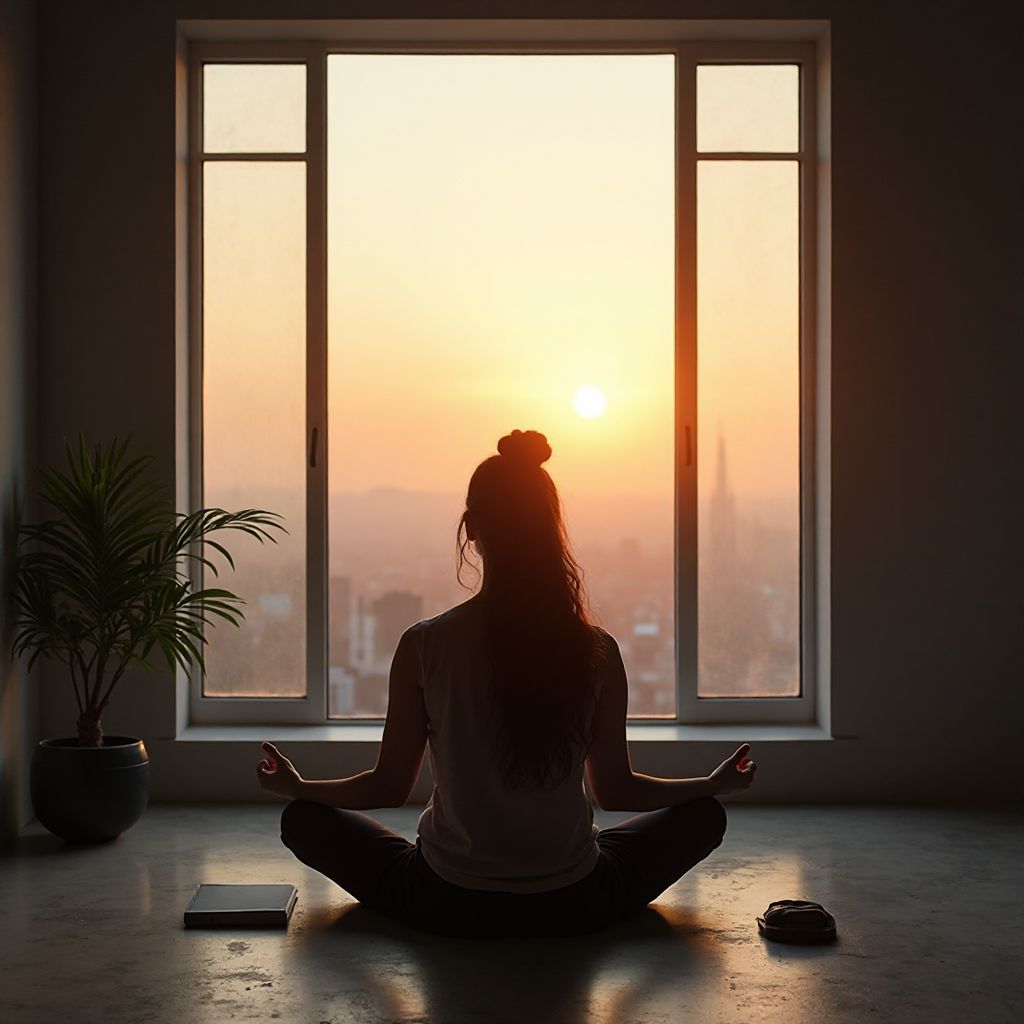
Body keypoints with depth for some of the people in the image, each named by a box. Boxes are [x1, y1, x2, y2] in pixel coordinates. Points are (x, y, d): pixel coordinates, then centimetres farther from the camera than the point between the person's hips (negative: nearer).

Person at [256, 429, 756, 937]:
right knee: (704, 816, 23)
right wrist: (717, 784, 17)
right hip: (572, 907, 1)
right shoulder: (596, 651, -10)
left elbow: (389, 786, -4)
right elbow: (615, 788, 0)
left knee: (303, 820, 20)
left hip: (448, 907, 0)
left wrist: (295, 786, 16)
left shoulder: (423, 646, -13)